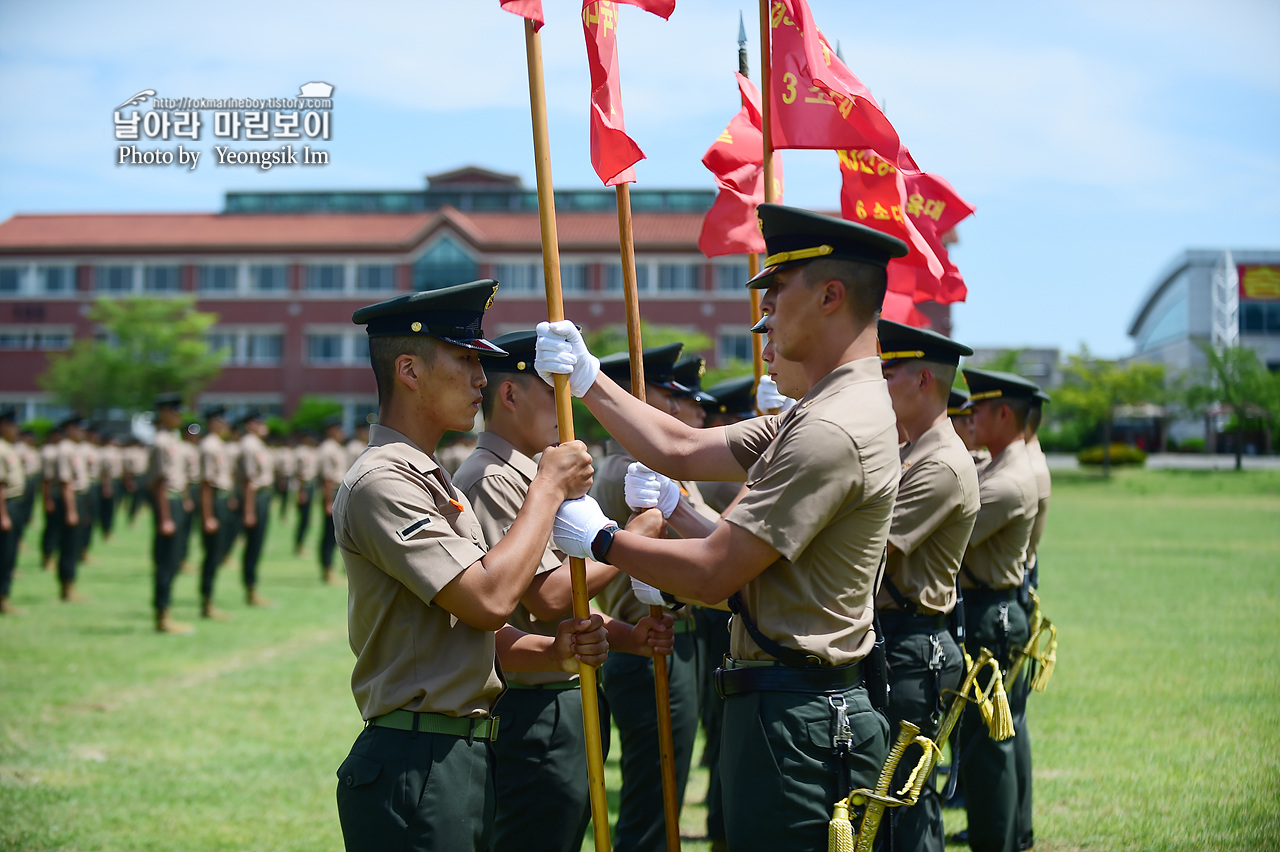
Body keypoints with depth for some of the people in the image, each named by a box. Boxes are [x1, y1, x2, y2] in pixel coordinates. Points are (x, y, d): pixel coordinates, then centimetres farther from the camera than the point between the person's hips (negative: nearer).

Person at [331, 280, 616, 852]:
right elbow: (489, 599, -22)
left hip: (467, 758, 10)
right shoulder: (381, 483, -13)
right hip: (414, 767, -10)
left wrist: (556, 652, 0)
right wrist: (549, 487, -11)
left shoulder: (434, 483, 20)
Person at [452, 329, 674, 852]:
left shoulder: (527, 476, 19)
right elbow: (547, 596, -20)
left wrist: (630, 636, 4)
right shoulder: (491, 480, -14)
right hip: (535, 712, -10)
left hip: (570, 703, 10)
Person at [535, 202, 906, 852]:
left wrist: (601, 540, -6)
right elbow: (683, 450, 18)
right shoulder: (818, 414, 14)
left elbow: (713, 573, -20)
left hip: (795, 721, -11)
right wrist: (586, 378, 15)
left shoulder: (833, 431, -21)